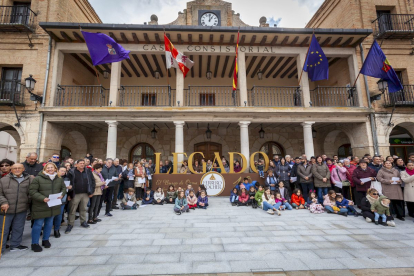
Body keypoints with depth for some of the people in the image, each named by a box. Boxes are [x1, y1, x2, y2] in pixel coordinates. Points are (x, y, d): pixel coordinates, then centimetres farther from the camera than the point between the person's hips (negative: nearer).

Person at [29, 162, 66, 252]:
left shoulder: (59, 179, 2)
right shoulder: (38, 178, -13)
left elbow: (63, 188, 13)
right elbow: (32, 191, -13)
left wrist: (62, 195, -7)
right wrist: (42, 198, -24)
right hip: (40, 206, -4)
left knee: (49, 223, 16)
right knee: (38, 224, 4)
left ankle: (45, 240, 33)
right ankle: (34, 243, 21)